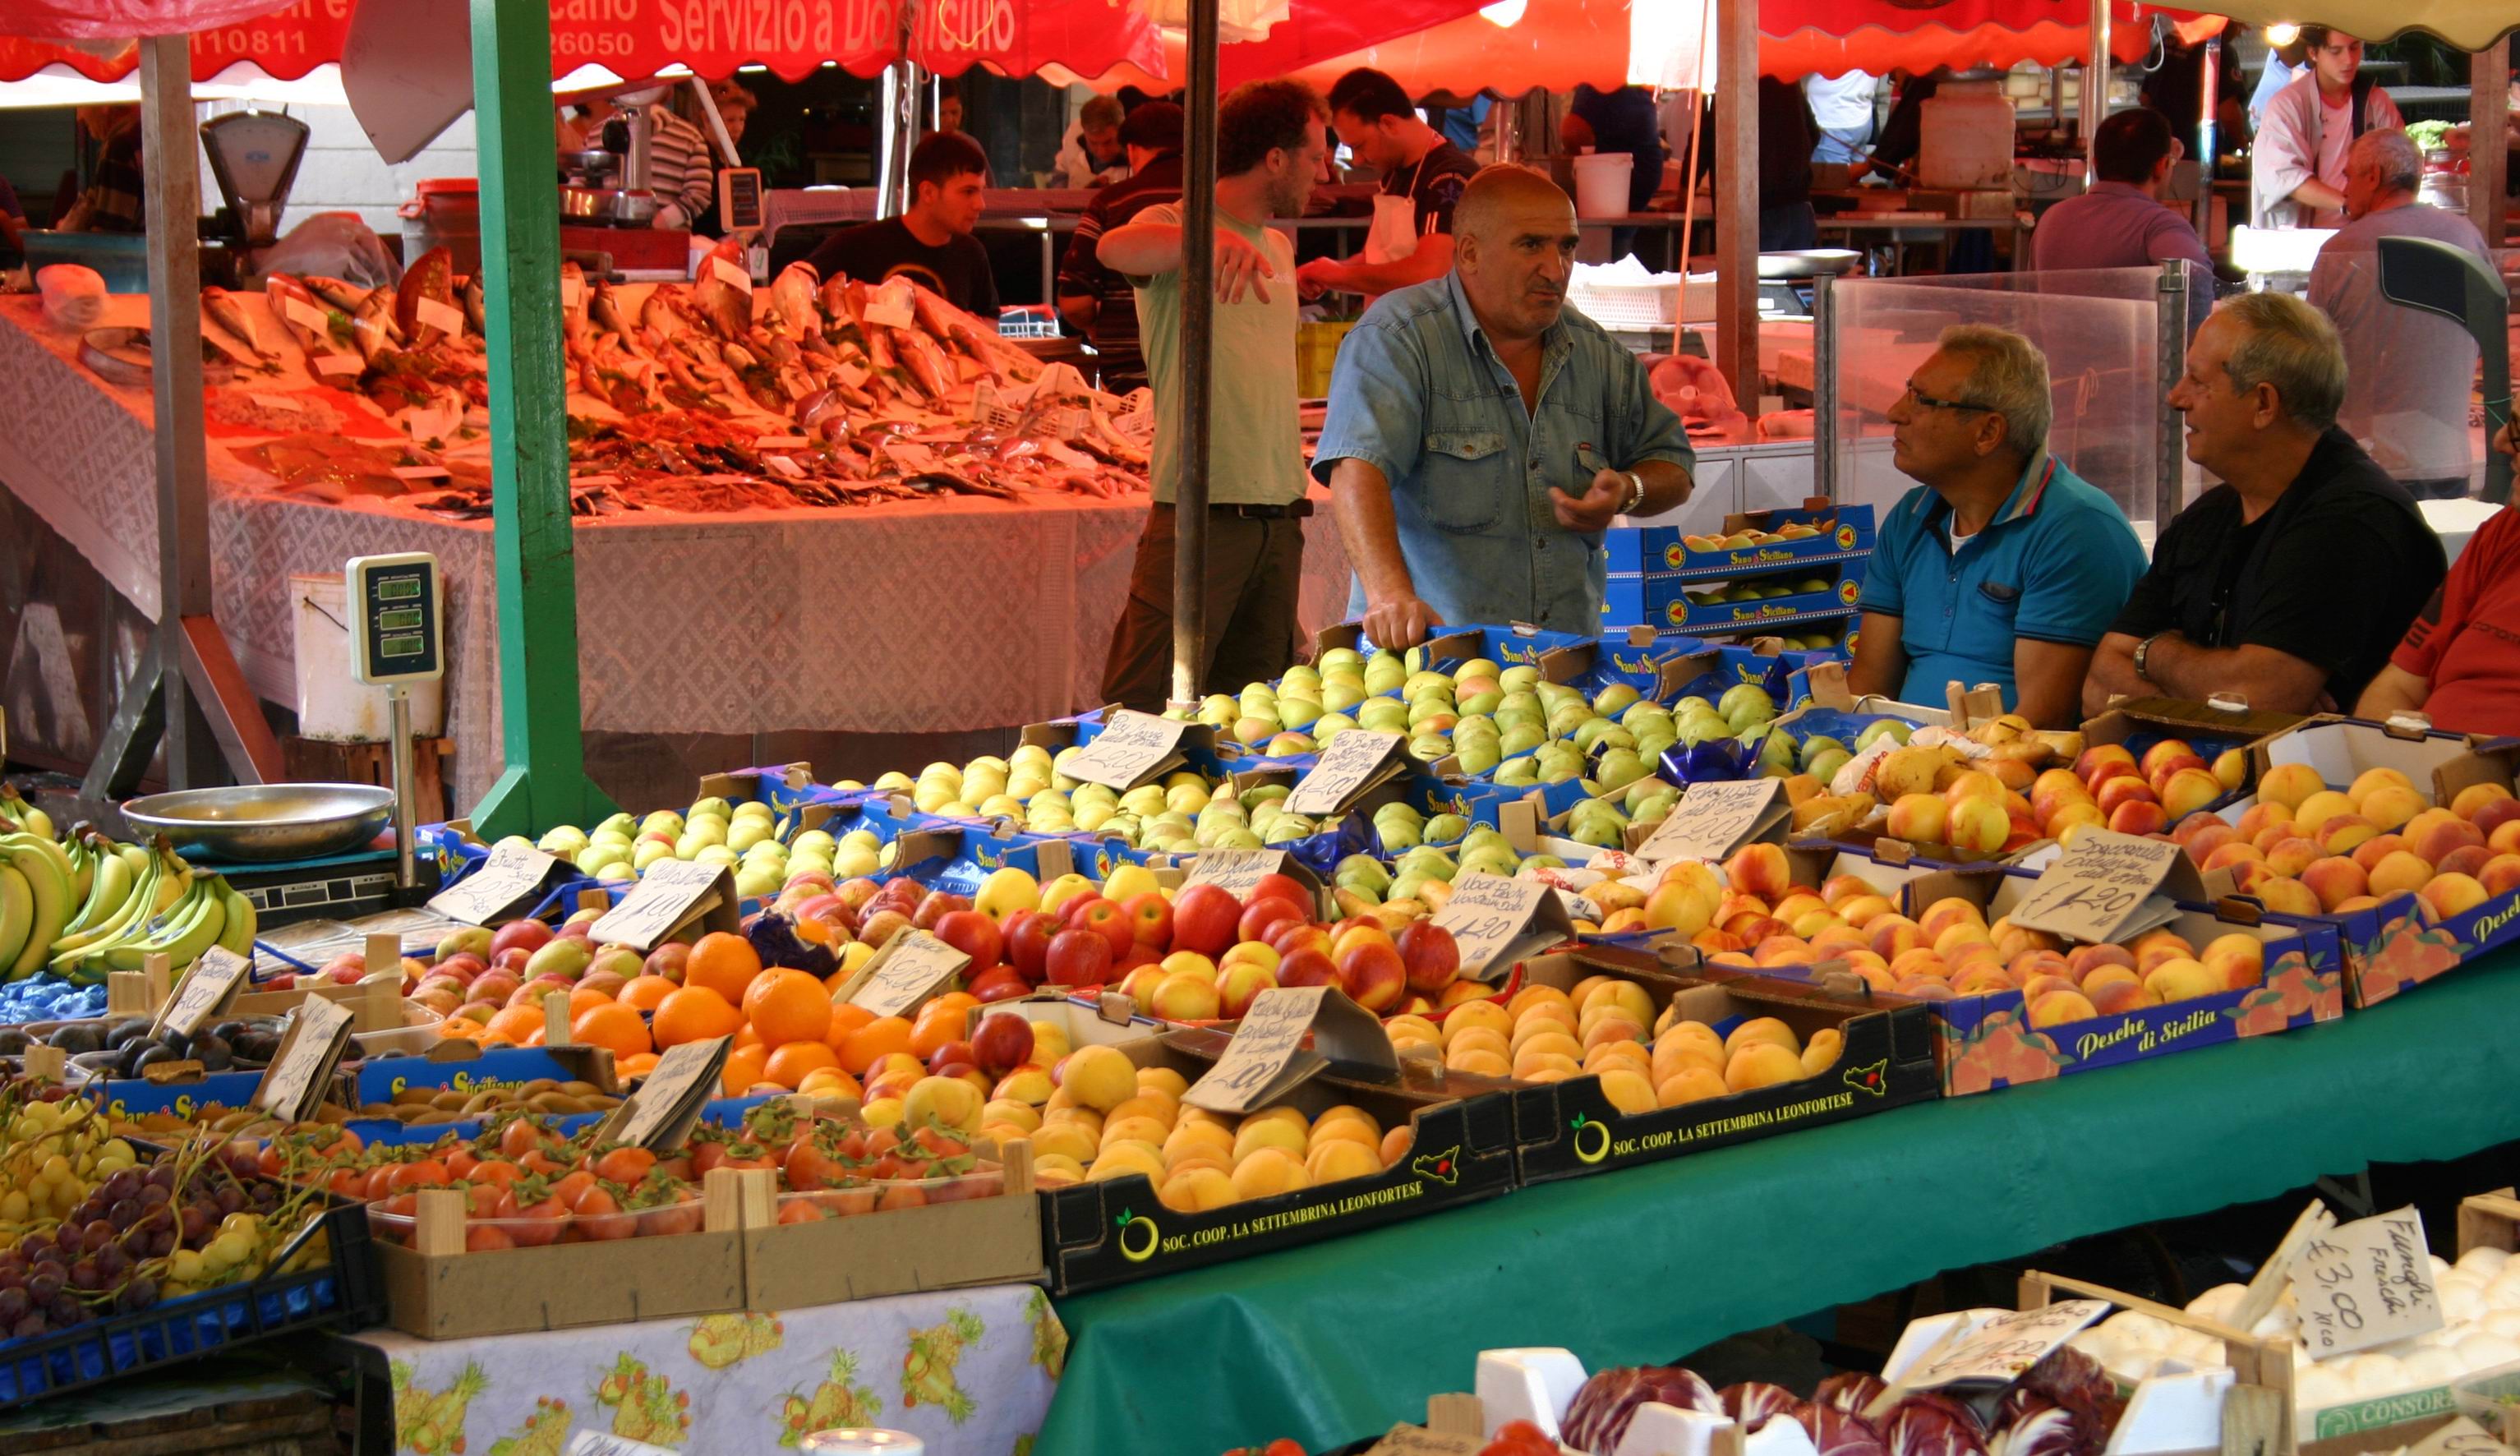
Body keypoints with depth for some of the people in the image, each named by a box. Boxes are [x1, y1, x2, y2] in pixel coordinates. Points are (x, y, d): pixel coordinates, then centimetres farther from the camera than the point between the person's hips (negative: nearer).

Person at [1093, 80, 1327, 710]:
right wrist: (1211, 239, -48)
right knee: (1145, 711, -10)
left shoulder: (1278, 248, 19)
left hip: (1278, 519, 8)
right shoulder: (1174, 227, -5)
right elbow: (1114, 249, -30)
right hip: (1202, 515, -7)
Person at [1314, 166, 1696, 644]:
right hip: (1431, 648, -5)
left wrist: (1627, 491, 1)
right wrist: (1391, 593, -36)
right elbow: (1357, 469, -20)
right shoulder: (1396, 339, -5)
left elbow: (1673, 468, 26)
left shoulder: (1598, 354, 14)